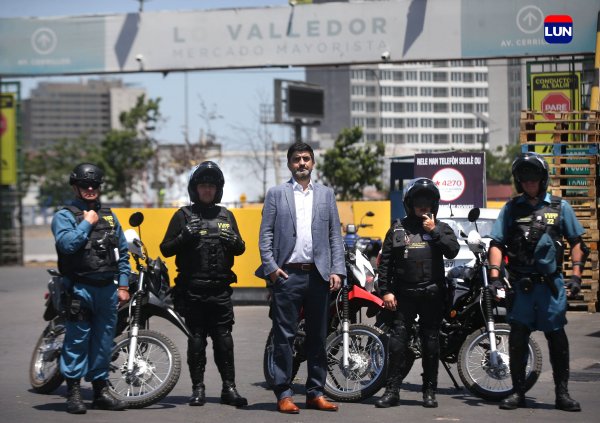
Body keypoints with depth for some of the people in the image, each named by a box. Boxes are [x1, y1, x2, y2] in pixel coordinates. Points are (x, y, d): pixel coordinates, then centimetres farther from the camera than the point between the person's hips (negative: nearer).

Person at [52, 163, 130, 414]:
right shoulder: (64, 216, 0)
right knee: (77, 341, -6)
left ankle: (100, 389, 18)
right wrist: (87, 223, -10)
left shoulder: (109, 216, 17)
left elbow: (122, 253, 17)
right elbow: (67, 244, -18)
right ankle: (73, 393, -1)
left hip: (108, 289, 5)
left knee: (104, 341, 9)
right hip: (79, 288, -5)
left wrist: (123, 285, 10)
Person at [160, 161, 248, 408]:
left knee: (224, 340, -1)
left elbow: (240, 249, 21)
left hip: (220, 290, 2)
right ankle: (198, 388, 7)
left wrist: (235, 242, -3)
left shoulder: (226, 216, 16)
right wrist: (184, 237, -15)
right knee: (196, 341, 2)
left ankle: (229, 388, 2)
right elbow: (166, 249, 3)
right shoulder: (183, 215, 6)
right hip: (192, 291, -2)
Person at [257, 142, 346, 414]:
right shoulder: (276, 194, 6)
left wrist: (337, 271, 0)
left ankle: (315, 393, 14)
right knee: (284, 336, -2)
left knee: (318, 337, 7)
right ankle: (284, 394, 2)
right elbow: (265, 235, 2)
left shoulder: (326, 194, 13)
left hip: (318, 275, 3)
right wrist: (271, 267, -9)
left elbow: (335, 235, 10)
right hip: (287, 274, -3)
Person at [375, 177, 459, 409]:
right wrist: (386, 291, -1)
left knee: (430, 344, 5)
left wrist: (434, 232, -9)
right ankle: (392, 391, 1)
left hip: (432, 295, 0)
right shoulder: (398, 229, 9)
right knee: (397, 343, -3)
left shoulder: (441, 228, 10)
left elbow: (453, 251, -8)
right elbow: (385, 262, 6)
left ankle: (429, 391, 13)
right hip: (403, 295, 0)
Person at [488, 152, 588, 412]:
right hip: (520, 284, 1)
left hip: (550, 283, -1)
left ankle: (562, 393, 8)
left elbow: (576, 242, 8)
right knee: (517, 339, 3)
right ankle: (518, 392, 12)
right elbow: (497, 244, 3)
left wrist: (576, 275, -1)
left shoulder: (560, 207, 6)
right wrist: (495, 276, -9)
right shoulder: (511, 209, 7)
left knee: (557, 338, 1)